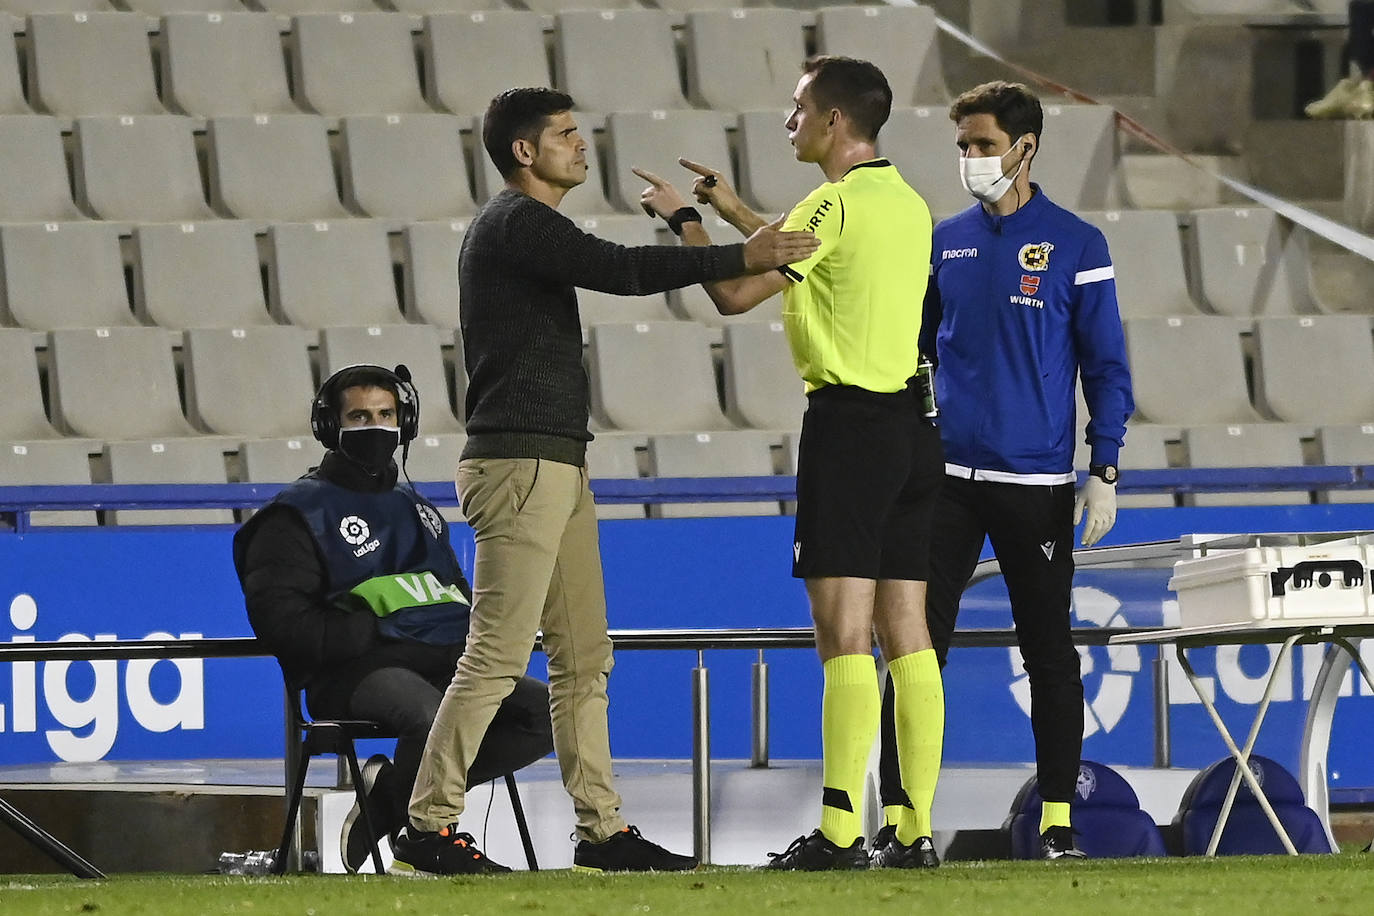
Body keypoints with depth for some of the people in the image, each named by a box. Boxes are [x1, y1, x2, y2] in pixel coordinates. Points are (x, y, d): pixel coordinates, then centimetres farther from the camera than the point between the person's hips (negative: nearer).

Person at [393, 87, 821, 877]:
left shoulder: (522, 227, 22)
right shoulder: (518, 224, -10)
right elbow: (621, 271, -20)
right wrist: (739, 259, -19)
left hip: (557, 464, 11)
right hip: (521, 462, -11)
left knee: (583, 657, 8)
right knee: (499, 656, -11)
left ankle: (602, 828, 9)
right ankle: (429, 827, -10)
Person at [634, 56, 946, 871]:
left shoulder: (835, 204, -12)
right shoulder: (909, 204, 14)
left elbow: (735, 293, -10)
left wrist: (683, 218, 5)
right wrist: (736, 212, 35)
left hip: (849, 422, -8)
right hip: (914, 427, 8)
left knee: (845, 636, -9)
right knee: (906, 634, 7)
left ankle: (841, 831, -12)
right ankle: (918, 829, 5)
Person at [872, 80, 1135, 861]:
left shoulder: (1076, 245, -1)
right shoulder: (945, 242, 9)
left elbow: (1107, 366, 0)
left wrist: (1105, 474, -7)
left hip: (1037, 487, -3)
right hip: (946, 480, 3)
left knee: (1049, 652, 4)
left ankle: (1059, 817, 10)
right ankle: (899, 815, -1)